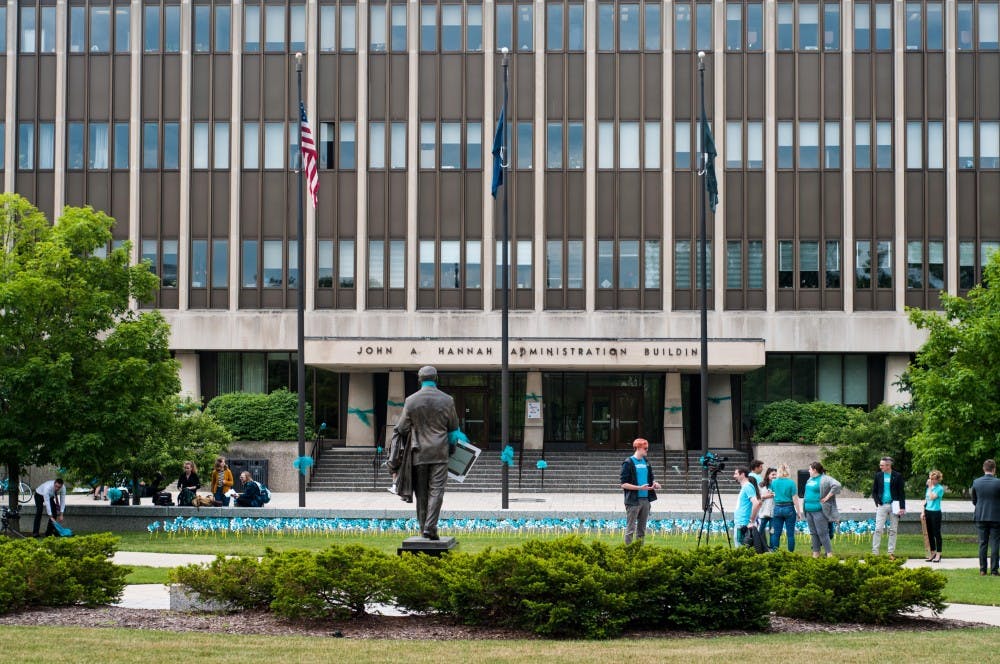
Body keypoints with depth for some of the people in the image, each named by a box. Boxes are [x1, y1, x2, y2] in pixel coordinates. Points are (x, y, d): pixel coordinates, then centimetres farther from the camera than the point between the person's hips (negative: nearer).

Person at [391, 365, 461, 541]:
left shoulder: (410, 401, -3)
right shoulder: (447, 400, -2)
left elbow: (402, 429, 1)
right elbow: (454, 427, 8)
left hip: (419, 453, 1)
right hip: (440, 453, -1)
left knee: (421, 492, 9)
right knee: (436, 490, -2)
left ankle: (423, 527, 11)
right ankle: (430, 527, -14)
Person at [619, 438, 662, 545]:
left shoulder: (646, 462, 13)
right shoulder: (628, 463, -7)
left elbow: (650, 478, 24)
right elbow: (624, 484, -10)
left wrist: (654, 483, 1)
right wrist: (640, 488, -19)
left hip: (645, 499, 7)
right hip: (633, 501, -7)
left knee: (642, 528, 11)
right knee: (630, 528, -5)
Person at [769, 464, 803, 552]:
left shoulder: (774, 482, -1)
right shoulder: (791, 482, -10)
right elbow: (795, 499, -9)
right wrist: (799, 512, -2)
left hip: (777, 508, 3)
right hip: (789, 508, -3)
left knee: (776, 533, 8)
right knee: (790, 534, 3)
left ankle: (774, 552, 9)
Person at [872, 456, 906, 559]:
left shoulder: (897, 476, -1)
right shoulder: (878, 475, 5)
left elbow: (902, 492, 0)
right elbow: (874, 490, 11)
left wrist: (902, 507, -6)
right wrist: (877, 502, -1)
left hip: (894, 506, -1)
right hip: (882, 505, 1)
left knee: (893, 530, 4)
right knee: (878, 529, -6)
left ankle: (891, 553, 10)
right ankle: (874, 552, -4)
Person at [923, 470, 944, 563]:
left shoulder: (940, 488, -9)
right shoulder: (929, 487, 12)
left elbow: (932, 497, -21)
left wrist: (930, 487, -15)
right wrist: (923, 512, 13)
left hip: (935, 512, -7)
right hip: (928, 512, 7)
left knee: (937, 533, -3)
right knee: (930, 533, 11)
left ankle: (938, 554, 2)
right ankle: (932, 553, 19)